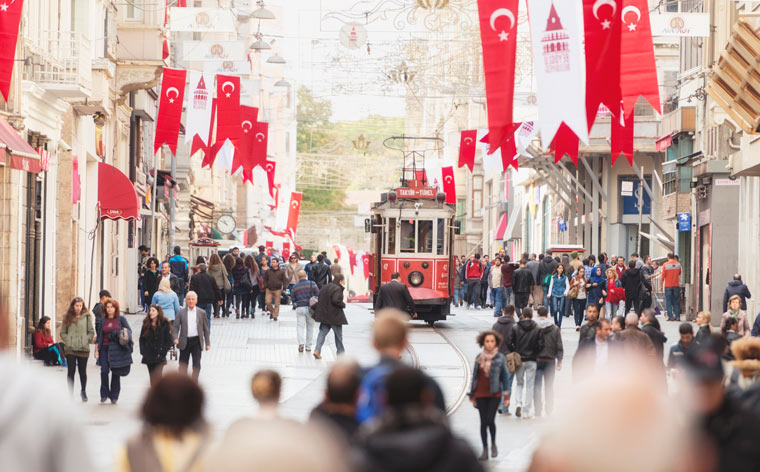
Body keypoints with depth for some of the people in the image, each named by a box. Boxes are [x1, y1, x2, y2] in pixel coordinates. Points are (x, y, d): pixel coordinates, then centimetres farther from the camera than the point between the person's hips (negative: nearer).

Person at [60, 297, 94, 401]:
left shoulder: (86, 317, 3)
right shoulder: (67, 317, 6)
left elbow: (91, 332, 6)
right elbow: (63, 332, 10)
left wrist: (87, 341, -5)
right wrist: (67, 341, -2)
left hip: (83, 349, 0)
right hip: (70, 349, 0)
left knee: (82, 371, 7)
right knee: (71, 371, -3)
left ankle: (83, 391, 24)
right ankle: (70, 393, 5)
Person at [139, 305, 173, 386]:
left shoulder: (164, 324, -4)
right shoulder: (146, 324, 7)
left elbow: (169, 341, -3)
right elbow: (142, 339, 13)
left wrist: (162, 352, -11)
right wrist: (143, 351, 0)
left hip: (159, 358, -4)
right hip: (148, 357, 4)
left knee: (157, 378, -15)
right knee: (152, 379, 9)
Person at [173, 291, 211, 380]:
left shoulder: (201, 313, 4)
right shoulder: (181, 312, 3)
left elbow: (205, 329, 8)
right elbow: (175, 327, 0)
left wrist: (207, 343, 6)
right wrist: (175, 338, -18)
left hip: (197, 341, 0)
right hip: (185, 342, 0)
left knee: (196, 364, -2)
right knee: (183, 365, 6)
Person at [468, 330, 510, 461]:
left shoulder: (500, 358, -1)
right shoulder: (479, 358, 6)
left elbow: (505, 377, 2)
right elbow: (475, 376, 12)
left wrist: (506, 395, -1)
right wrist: (472, 395, 11)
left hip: (494, 394, -3)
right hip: (481, 394, 3)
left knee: (490, 420, -12)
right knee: (483, 422, 4)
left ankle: (493, 444, 14)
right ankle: (485, 450, 11)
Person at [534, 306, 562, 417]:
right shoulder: (555, 328, 0)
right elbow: (559, 346, 1)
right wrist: (559, 361, 9)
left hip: (537, 360, -2)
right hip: (550, 360, 2)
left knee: (537, 386, 2)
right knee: (549, 386, 11)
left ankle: (538, 410, -6)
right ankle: (549, 410, 13)